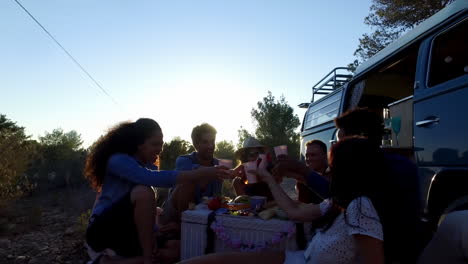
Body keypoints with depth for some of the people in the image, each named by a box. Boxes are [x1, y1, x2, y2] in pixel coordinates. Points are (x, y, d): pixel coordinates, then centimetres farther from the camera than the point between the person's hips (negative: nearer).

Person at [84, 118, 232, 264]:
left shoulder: (149, 166, 8)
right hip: (102, 230, -7)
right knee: (143, 192, -31)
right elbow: (154, 178, -34)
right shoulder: (118, 160, -16)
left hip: (126, 232, 7)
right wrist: (200, 173, -37)